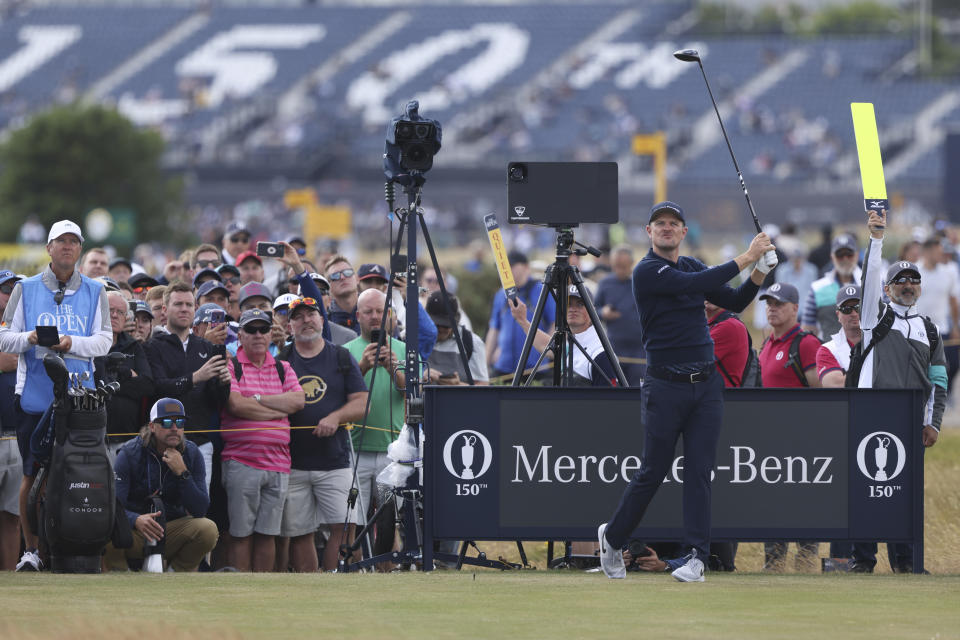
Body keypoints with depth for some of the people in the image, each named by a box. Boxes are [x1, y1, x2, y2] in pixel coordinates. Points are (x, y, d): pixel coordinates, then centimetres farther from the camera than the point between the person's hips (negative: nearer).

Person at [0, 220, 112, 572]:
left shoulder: (95, 292, 10)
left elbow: (104, 342, 2)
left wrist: (73, 342, -17)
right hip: (35, 395, 0)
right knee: (33, 475, -2)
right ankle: (31, 550, 7)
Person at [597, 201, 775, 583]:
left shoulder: (693, 266, 13)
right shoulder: (648, 271, -10)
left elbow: (733, 303, 13)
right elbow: (695, 285, -24)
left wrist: (759, 274, -4)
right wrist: (745, 258, -21)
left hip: (706, 383, 5)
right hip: (665, 386, -5)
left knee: (699, 472, -2)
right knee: (652, 472, 2)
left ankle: (697, 557, -3)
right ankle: (613, 537, 23)